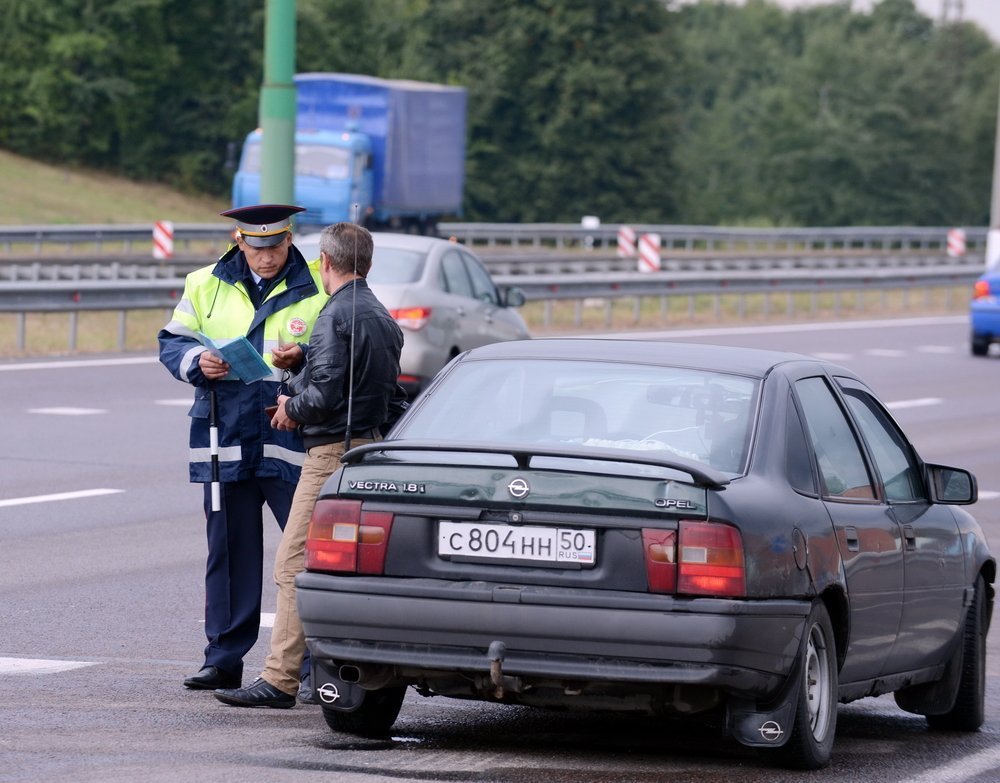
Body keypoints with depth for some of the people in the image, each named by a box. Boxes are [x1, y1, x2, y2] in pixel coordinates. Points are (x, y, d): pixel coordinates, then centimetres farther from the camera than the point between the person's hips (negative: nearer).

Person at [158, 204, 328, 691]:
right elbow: (172, 343, 13)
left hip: (292, 441, -3)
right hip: (225, 441, 3)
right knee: (229, 551, 8)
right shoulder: (205, 286, 10)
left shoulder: (318, 287, 2)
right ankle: (223, 660, 15)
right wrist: (198, 361, -8)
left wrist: (302, 358, -18)